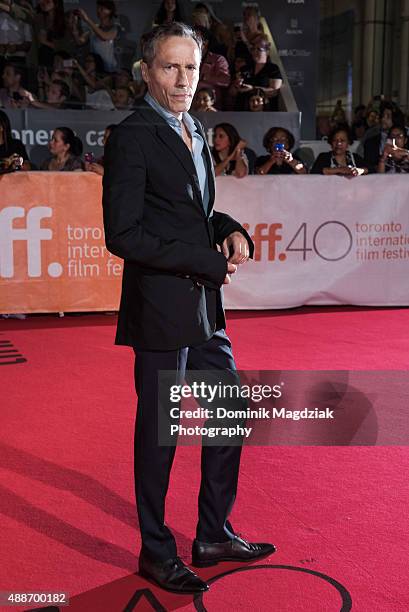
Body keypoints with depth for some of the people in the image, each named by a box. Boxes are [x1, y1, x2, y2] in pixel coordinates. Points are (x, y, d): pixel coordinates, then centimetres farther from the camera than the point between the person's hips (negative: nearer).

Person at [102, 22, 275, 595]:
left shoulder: (196, 132, 14)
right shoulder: (132, 137, -12)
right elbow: (123, 235, -18)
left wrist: (232, 230, 1)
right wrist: (206, 262, -17)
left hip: (204, 308, 9)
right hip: (160, 309, -9)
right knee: (159, 431, 5)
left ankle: (214, 536, 33)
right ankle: (157, 552, 25)